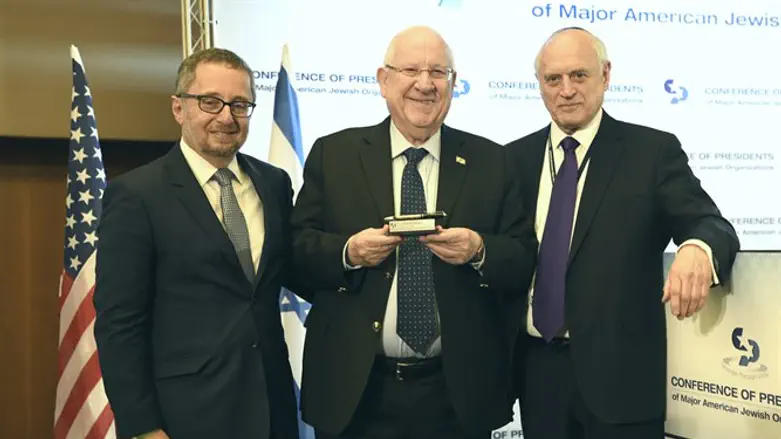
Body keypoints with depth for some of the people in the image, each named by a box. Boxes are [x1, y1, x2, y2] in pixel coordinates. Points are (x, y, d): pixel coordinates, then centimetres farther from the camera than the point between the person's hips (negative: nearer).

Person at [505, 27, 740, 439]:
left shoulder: (653, 150, -3)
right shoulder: (516, 158, 7)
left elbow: (712, 226, -12)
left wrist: (697, 248, -34)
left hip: (619, 372, -3)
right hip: (537, 369, 3)